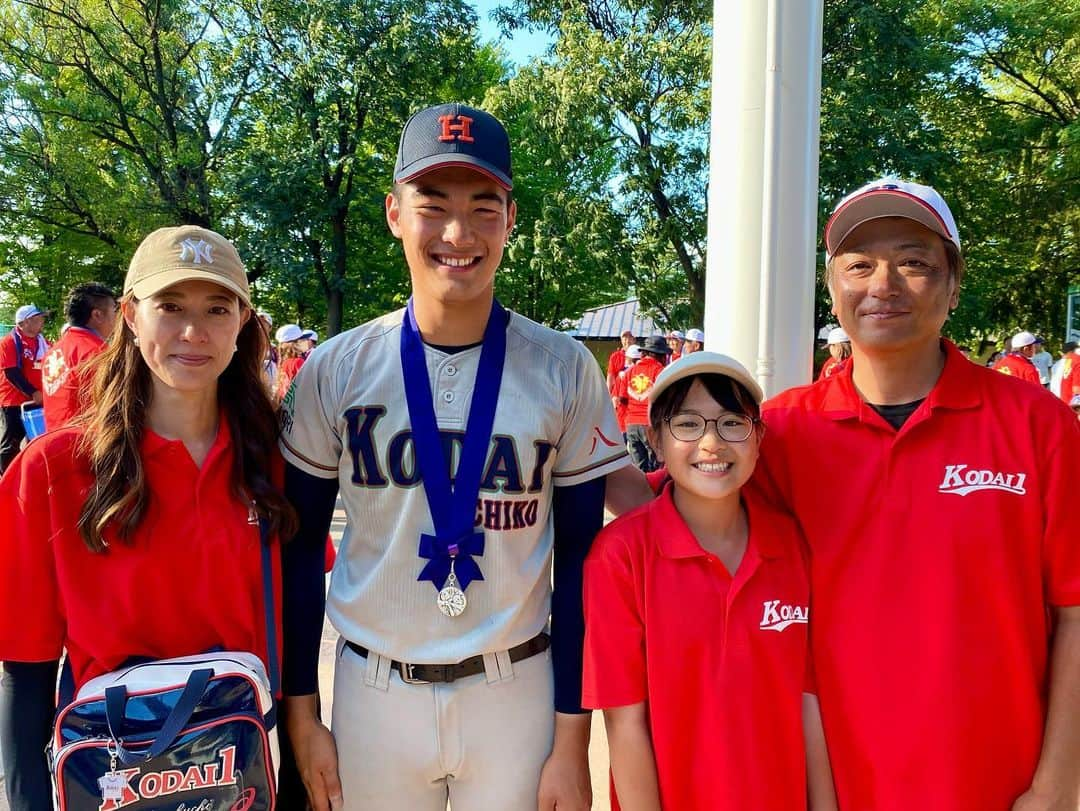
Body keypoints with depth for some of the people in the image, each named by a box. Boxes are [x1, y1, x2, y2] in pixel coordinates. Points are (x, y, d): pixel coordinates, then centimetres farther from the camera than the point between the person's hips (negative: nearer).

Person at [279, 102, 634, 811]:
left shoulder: (565, 371, -8)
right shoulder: (335, 371, -6)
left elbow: (580, 561, -4)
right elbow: (300, 547, 2)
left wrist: (572, 741, -4)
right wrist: (301, 713, 1)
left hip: (517, 692, 0)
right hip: (373, 692, 1)